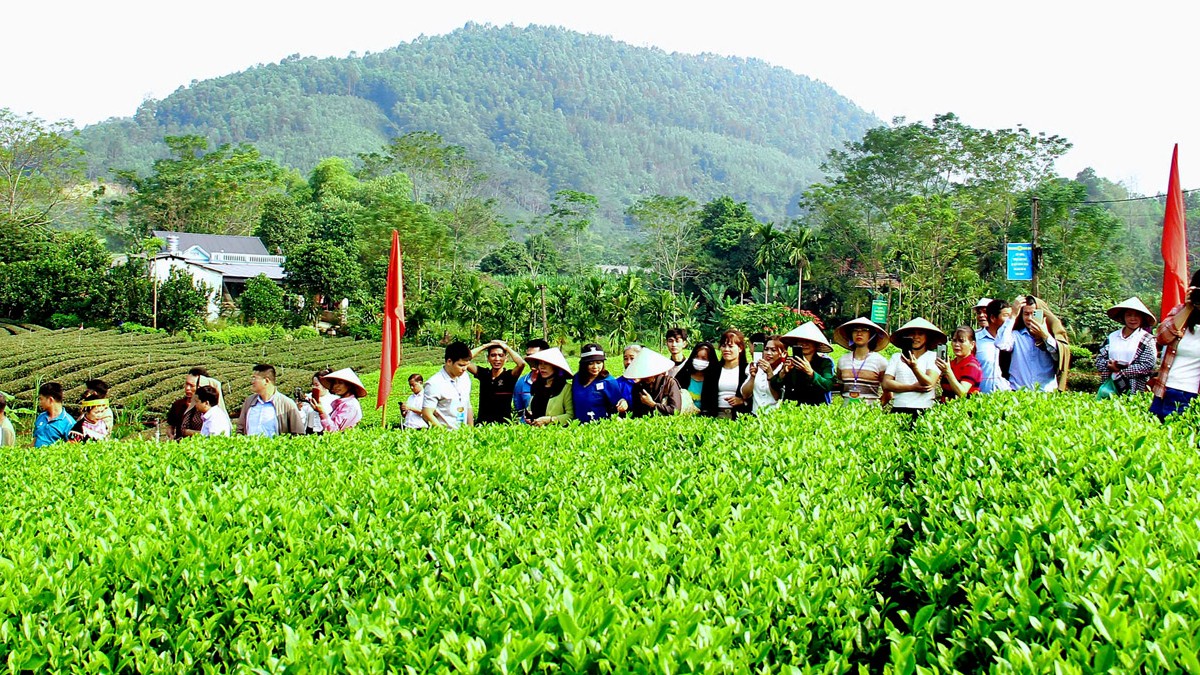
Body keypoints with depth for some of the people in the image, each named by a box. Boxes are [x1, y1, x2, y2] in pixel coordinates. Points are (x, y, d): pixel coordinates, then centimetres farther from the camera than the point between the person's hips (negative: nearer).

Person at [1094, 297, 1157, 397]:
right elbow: (1099, 360, 12)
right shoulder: (1112, 337, 14)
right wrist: (1109, 365, -10)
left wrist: (1123, 371, -9)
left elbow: (1149, 366, -9)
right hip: (1111, 386, 3)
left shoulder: (1147, 339, 2)